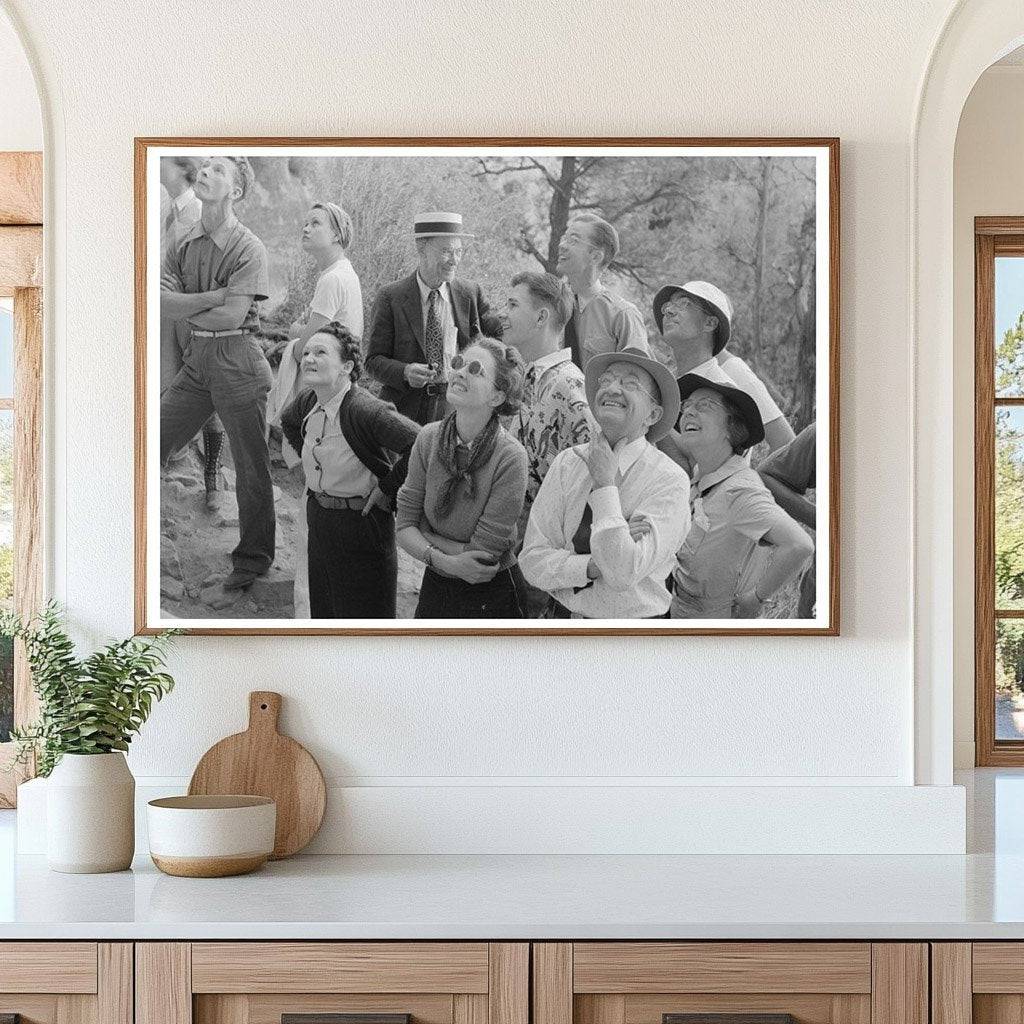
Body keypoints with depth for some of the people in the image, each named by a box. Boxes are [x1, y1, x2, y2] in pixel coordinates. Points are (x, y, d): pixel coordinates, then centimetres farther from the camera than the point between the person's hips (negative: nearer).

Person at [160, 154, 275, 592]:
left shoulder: (248, 249, -12)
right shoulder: (184, 242, 5)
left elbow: (233, 315, -19)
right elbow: (162, 300, -5)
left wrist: (183, 307, -6)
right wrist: (214, 296, -16)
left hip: (237, 362, -6)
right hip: (196, 359, 6)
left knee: (250, 466, 3)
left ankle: (252, 559, 16)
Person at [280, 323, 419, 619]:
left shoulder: (365, 411, -26)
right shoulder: (308, 404, -1)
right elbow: (288, 422, 25)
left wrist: (387, 487, -22)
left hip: (361, 523, -8)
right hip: (318, 516, 8)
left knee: (366, 617, 3)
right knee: (324, 612, 19)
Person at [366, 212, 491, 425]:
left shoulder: (470, 294, 8)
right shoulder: (390, 298, 1)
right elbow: (374, 360, 0)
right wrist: (405, 372, -18)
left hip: (457, 409, 2)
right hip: (405, 406, -2)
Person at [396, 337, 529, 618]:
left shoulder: (510, 458, -22)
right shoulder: (429, 438, -7)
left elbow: (483, 553, -20)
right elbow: (404, 526, -5)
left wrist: (426, 535, -12)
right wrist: (443, 560, -22)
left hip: (492, 598, -4)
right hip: (435, 589, 4)